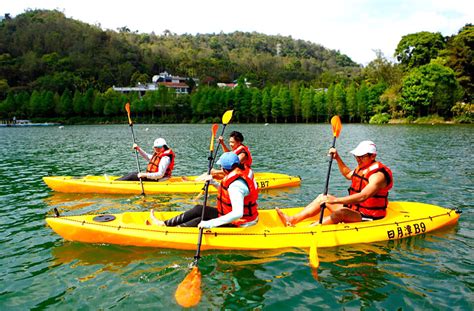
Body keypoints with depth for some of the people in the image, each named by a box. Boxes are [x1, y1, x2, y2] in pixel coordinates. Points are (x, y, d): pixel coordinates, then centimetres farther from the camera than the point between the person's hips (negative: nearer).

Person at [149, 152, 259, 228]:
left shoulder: (235, 185, -30)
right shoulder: (243, 171, 0)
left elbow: (237, 214, -40)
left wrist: (210, 223, -38)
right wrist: (214, 183, 3)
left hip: (237, 223, -9)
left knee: (199, 221, -9)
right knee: (199, 209, 7)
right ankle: (165, 224, 13)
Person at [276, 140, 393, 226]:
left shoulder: (378, 174, -21)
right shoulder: (362, 167, 10)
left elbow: (362, 196, -36)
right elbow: (348, 174, 33)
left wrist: (335, 200, -43)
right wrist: (337, 158, 20)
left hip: (367, 218, -9)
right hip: (353, 209, 10)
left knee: (340, 213, -37)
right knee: (323, 197, 3)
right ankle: (292, 220, -9)